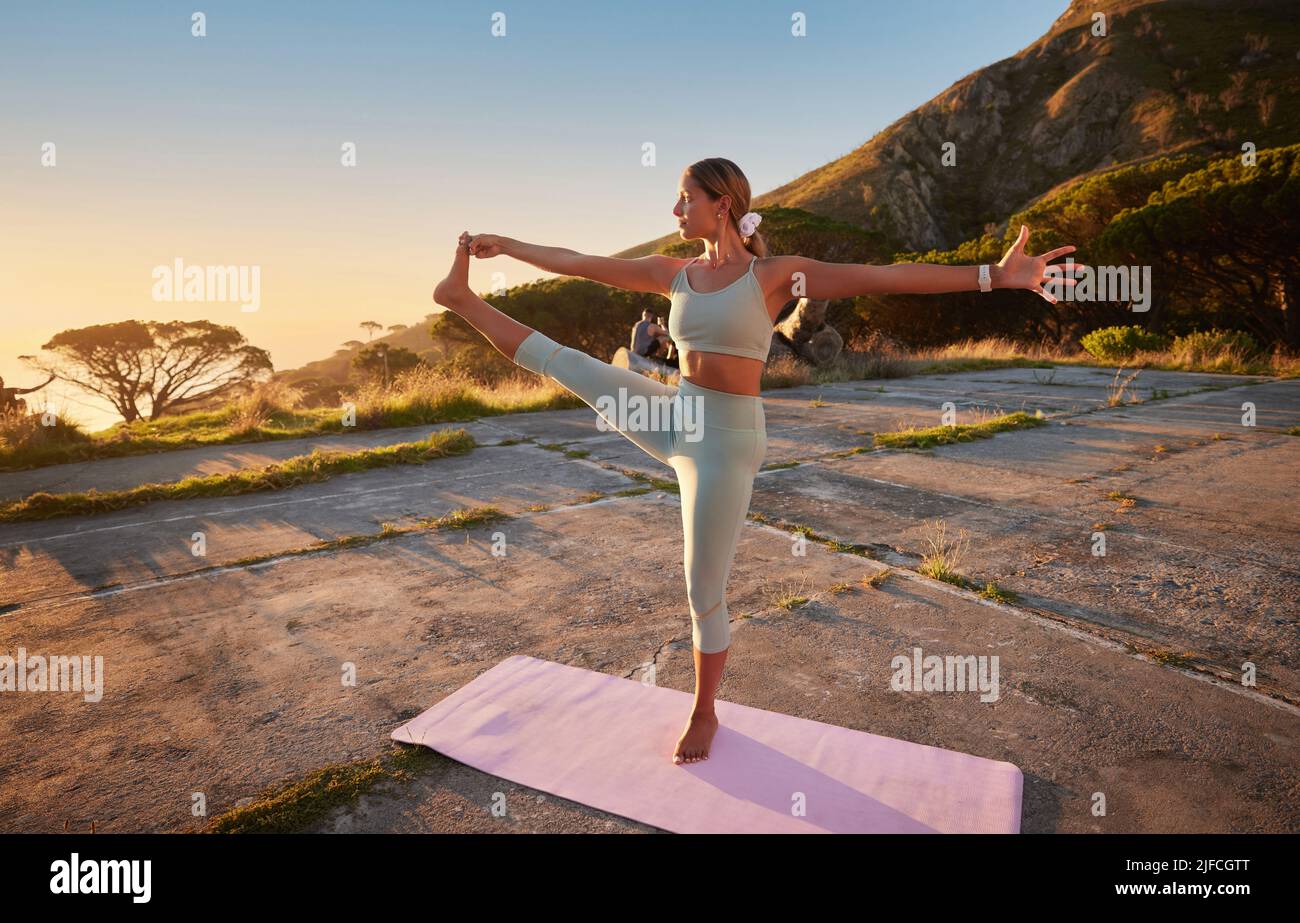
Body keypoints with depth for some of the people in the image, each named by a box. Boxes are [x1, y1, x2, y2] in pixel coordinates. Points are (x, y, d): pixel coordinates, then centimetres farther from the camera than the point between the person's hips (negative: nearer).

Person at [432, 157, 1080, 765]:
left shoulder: (775, 273, -9)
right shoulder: (673, 272, 6)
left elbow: (887, 277, -16)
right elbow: (577, 263, 11)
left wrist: (993, 276, -22)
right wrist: (507, 245, 17)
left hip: (726, 440, -5)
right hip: (674, 418, 5)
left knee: (704, 593, 5)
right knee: (561, 362, 1)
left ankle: (703, 714, 28)